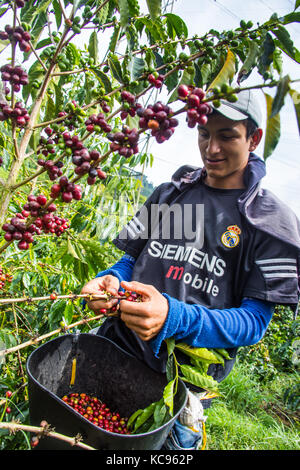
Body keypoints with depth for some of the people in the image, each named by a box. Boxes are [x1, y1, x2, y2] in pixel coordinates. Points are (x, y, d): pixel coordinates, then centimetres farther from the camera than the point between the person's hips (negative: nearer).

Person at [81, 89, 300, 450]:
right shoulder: (168, 193, 6)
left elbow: (255, 321, -11)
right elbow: (133, 258, 10)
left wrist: (174, 318, -28)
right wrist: (110, 280, -14)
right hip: (118, 349, 4)